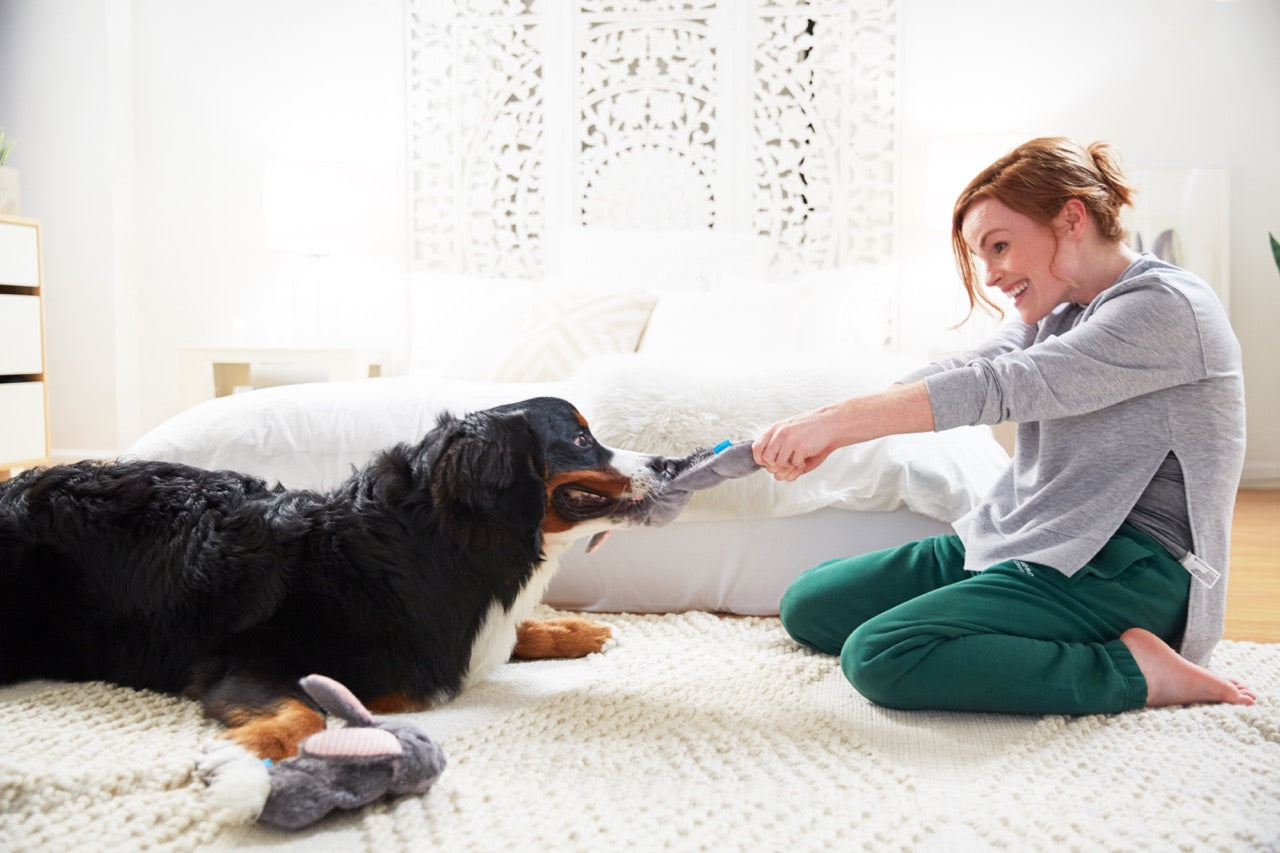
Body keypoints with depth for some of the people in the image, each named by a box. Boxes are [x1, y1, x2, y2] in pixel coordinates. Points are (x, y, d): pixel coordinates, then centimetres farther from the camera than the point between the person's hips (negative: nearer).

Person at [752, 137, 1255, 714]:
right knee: (807, 606, 7)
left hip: (1124, 568, -10)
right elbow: (959, 372, 0)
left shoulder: (1166, 305, -16)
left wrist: (835, 421, -25)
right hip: (1020, 538, 10)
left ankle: (1132, 670, -13)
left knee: (878, 658, -26)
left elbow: (997, 387, -24)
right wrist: (825, 432, -14)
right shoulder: (1059, 310, 13)